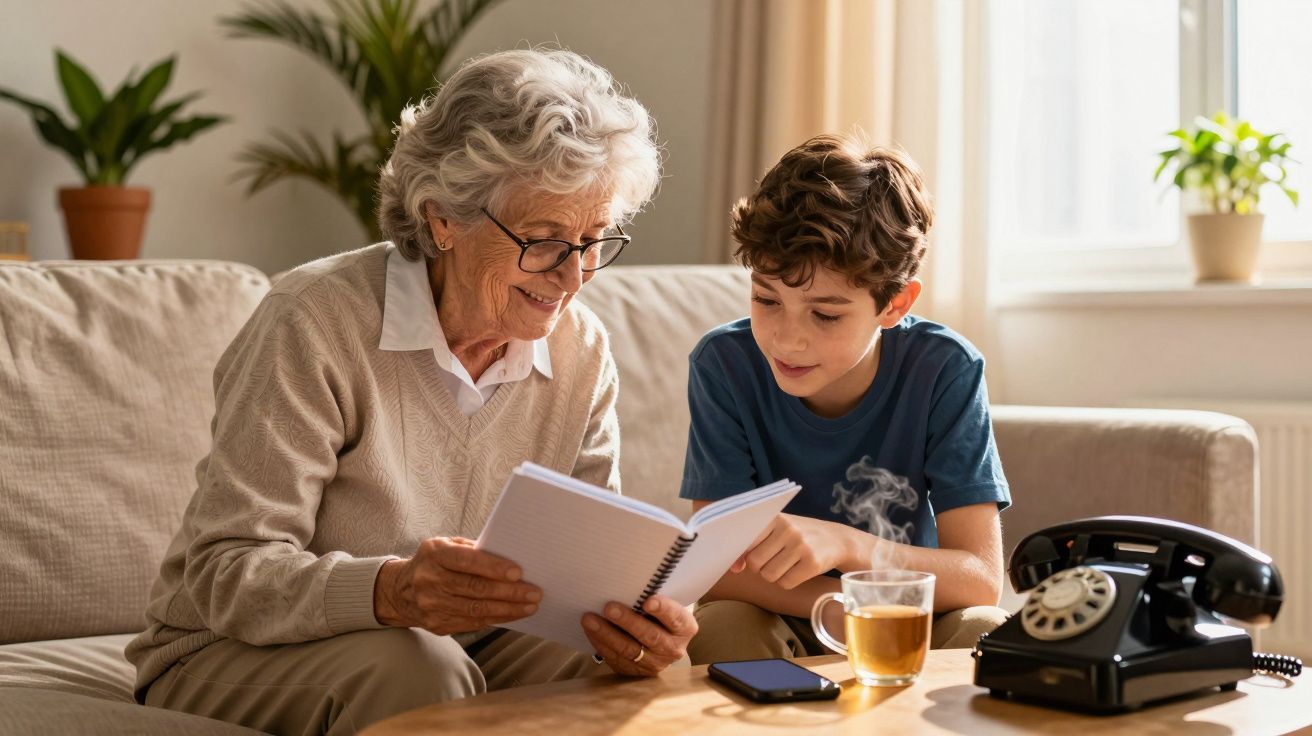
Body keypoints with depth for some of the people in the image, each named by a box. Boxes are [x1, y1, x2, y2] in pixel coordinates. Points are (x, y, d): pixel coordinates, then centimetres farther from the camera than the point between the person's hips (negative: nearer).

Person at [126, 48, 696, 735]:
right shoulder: (316, 323, -21)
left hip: (465, 646, 5)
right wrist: (387, 590, -44)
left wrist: (636, 620, -27)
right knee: (412, 667, -35)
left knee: (651, 680, -20)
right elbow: (225, 575, -24)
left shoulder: (581, 351, -3)